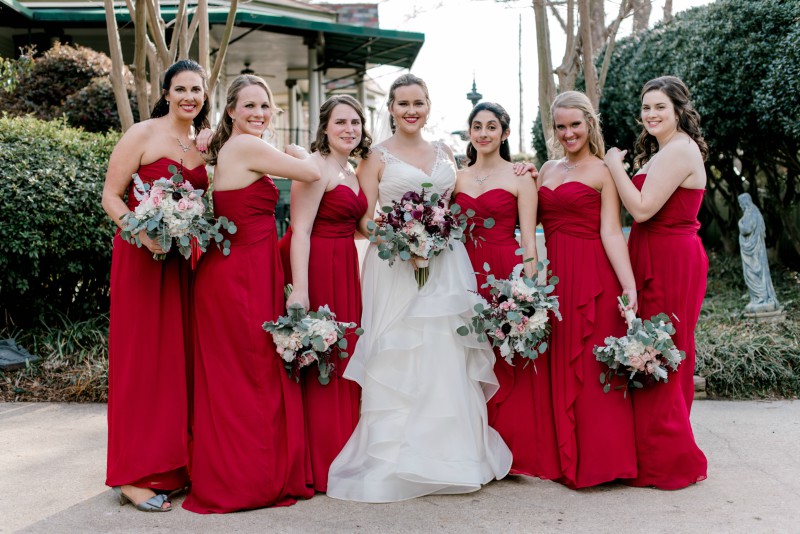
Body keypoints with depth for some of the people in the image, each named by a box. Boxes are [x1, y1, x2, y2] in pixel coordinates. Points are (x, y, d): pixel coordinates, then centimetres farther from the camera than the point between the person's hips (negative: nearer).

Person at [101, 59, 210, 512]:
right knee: (142, 358, -3)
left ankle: (176, 462, 21)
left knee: (181, 356, 9)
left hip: (185, 262, 6)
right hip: (142, 257, -6)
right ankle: (136, 474, 4)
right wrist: (145, 235, -22)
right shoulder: (142, 135, -5)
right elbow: (111, 196, -7)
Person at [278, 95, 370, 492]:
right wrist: (299, 290, -25)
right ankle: (317, 464, 7)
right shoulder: (316, 168, -11)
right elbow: (300, 230, -19)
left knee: (342, 355, 12)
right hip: (315, 268, -9)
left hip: (344, 269, 9)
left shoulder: (351, 171, 16)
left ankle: (341, 452, 23)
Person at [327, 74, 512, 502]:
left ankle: (450, 451, 12)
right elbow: (365, 220, -2)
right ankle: (396, 461, 2)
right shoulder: (377, 156, 4)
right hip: (395, 266, -4)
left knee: (446, 360, 3)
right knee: (398, 363, -6)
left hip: (446, 267, 4)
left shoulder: (444, 154, 16)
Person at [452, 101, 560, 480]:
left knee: (510, 362, -4)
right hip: (466, 274, 4)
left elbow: (528, 238, -3)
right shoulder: (458, 178, 14)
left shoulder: (519, 178, 2)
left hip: (507, 271, -4)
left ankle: (517, 449, 7)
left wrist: (529, 285, -12)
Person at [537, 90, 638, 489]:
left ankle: (598, 460, 7)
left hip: (592, 277, -6)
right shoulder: (547, 170, 17)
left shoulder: (602, 172, -2)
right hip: (555, 276, 6)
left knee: (591, 367, -4)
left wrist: (629, 286, -19)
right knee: (559, 367, 9)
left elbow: (611, 232, -10)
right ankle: (565, 457, 19)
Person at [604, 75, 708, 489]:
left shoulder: (679, 150, -14)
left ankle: (666, 460, 7)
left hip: (670, 264, -11)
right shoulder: (664, 151, 19)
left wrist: (615, 165, -11)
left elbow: (642, 208, -20)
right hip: (659, 260, 11)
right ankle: (658, 453, 24)